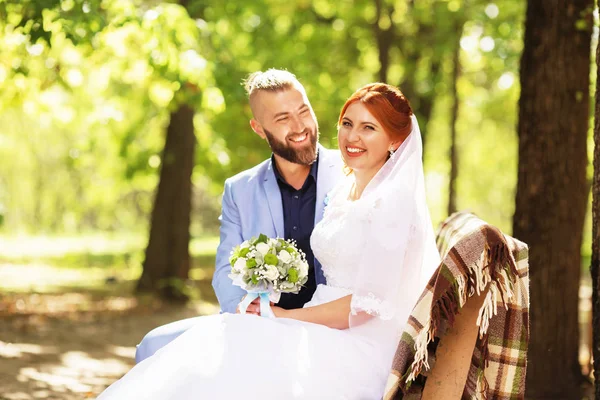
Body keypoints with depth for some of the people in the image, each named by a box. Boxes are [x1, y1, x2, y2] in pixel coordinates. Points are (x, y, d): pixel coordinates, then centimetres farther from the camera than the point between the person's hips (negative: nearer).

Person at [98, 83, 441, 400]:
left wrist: (286, 316, -8)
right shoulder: (342, 192, 16)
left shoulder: (394, 201, -10)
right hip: (325, 337, 7)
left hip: (356, 351, -7)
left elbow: (373, 302, -15)